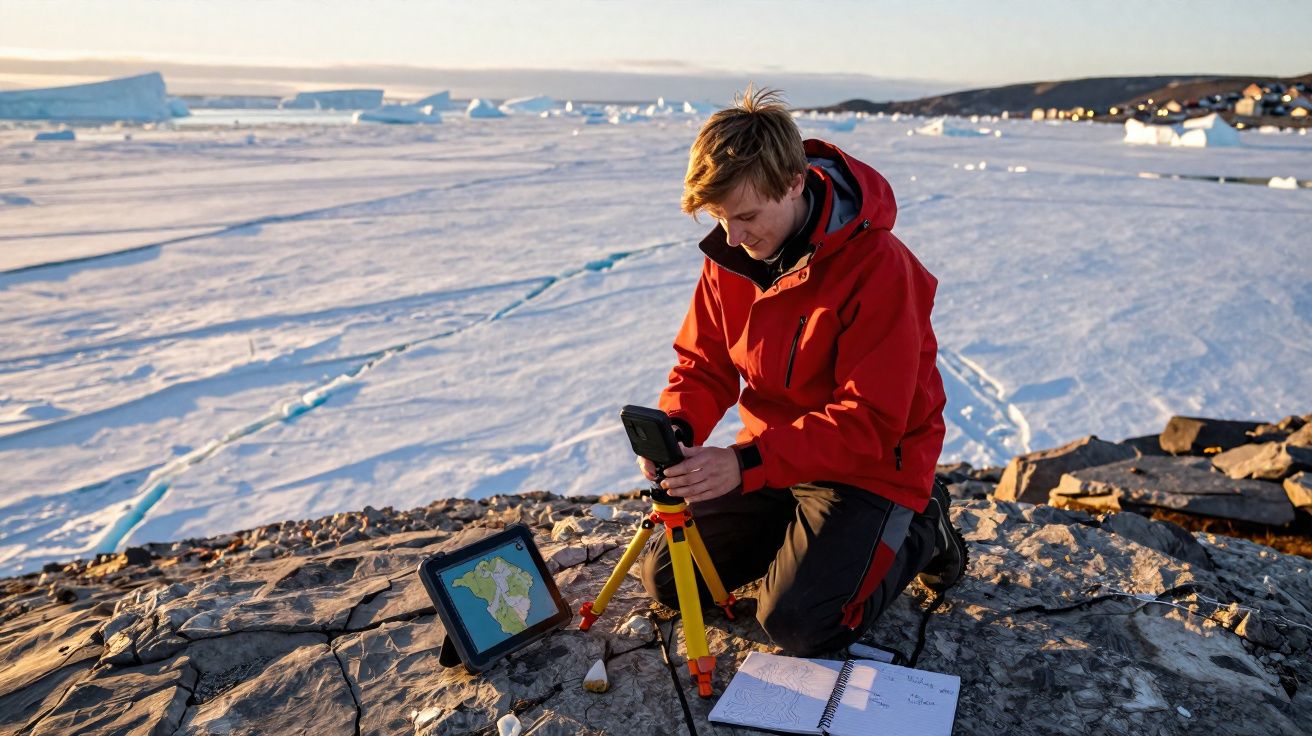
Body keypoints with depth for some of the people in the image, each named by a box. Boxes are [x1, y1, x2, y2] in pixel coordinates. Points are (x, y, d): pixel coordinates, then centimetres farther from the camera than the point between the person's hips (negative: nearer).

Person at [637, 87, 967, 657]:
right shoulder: (731, 255, -7)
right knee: (665, 579, 5)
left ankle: (920, 530, 9)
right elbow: (705, 363, 2)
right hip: (770, 456, 6)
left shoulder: (877, 267, -27)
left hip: (870, 466, -6)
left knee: (799, 625, -17)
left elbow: (869, 424, -27)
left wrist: (747, 464, -36)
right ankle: (802, 527, 24)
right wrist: (676, 426, -20)